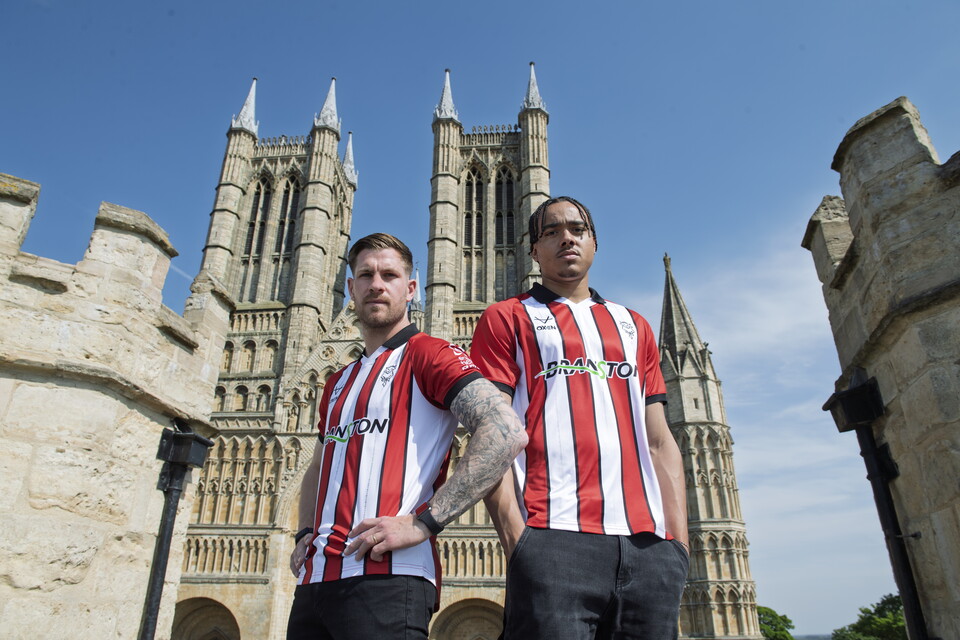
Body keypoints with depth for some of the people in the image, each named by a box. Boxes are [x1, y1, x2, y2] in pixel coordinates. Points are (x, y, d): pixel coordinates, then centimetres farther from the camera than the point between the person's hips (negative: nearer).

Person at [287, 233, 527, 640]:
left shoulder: (427, 355, -4)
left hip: (386, 579, -7)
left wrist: (423, 521, -19)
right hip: (314, 578, 7)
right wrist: (305, 534, 12)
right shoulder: (338, 383, 20)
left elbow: (507, 432, -18)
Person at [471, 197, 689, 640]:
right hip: (555, 540, -4)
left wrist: (678, 539, 7)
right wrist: (515, 535, -12)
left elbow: (659, 442, 16)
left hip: (649, 545, 4)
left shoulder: (633, 326, 22)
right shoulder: (507, 319, 8)